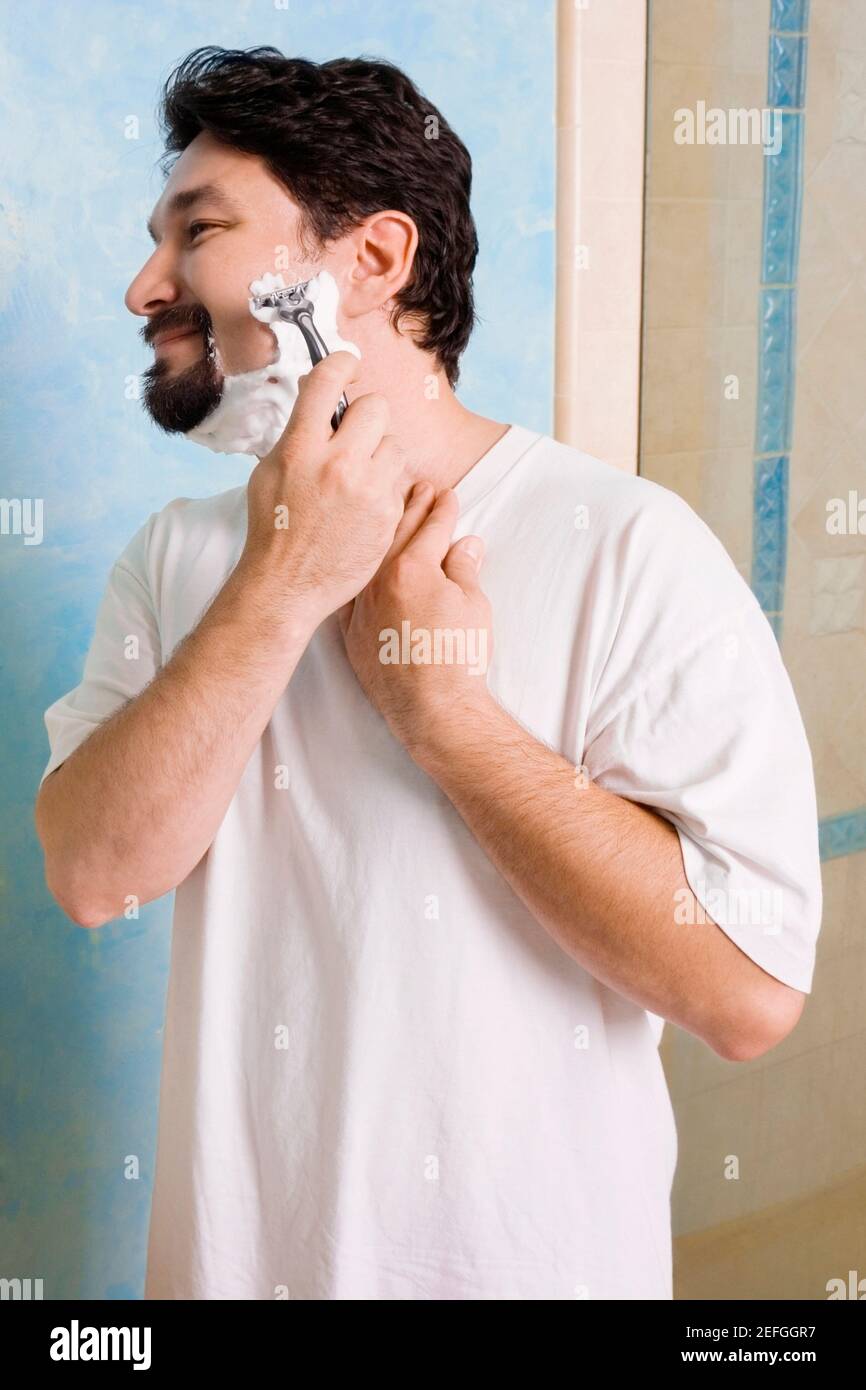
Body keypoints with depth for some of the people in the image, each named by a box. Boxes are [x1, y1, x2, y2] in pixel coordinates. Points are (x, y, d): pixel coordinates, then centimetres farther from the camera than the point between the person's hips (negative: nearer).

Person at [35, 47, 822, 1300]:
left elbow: (751, 993, -23)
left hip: (533, 1254, -3)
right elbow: (91, 874, -13)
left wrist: (440, 704, -22)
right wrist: (280, 591, -22)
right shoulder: (178, 557, -1)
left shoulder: (626, 543, -18)